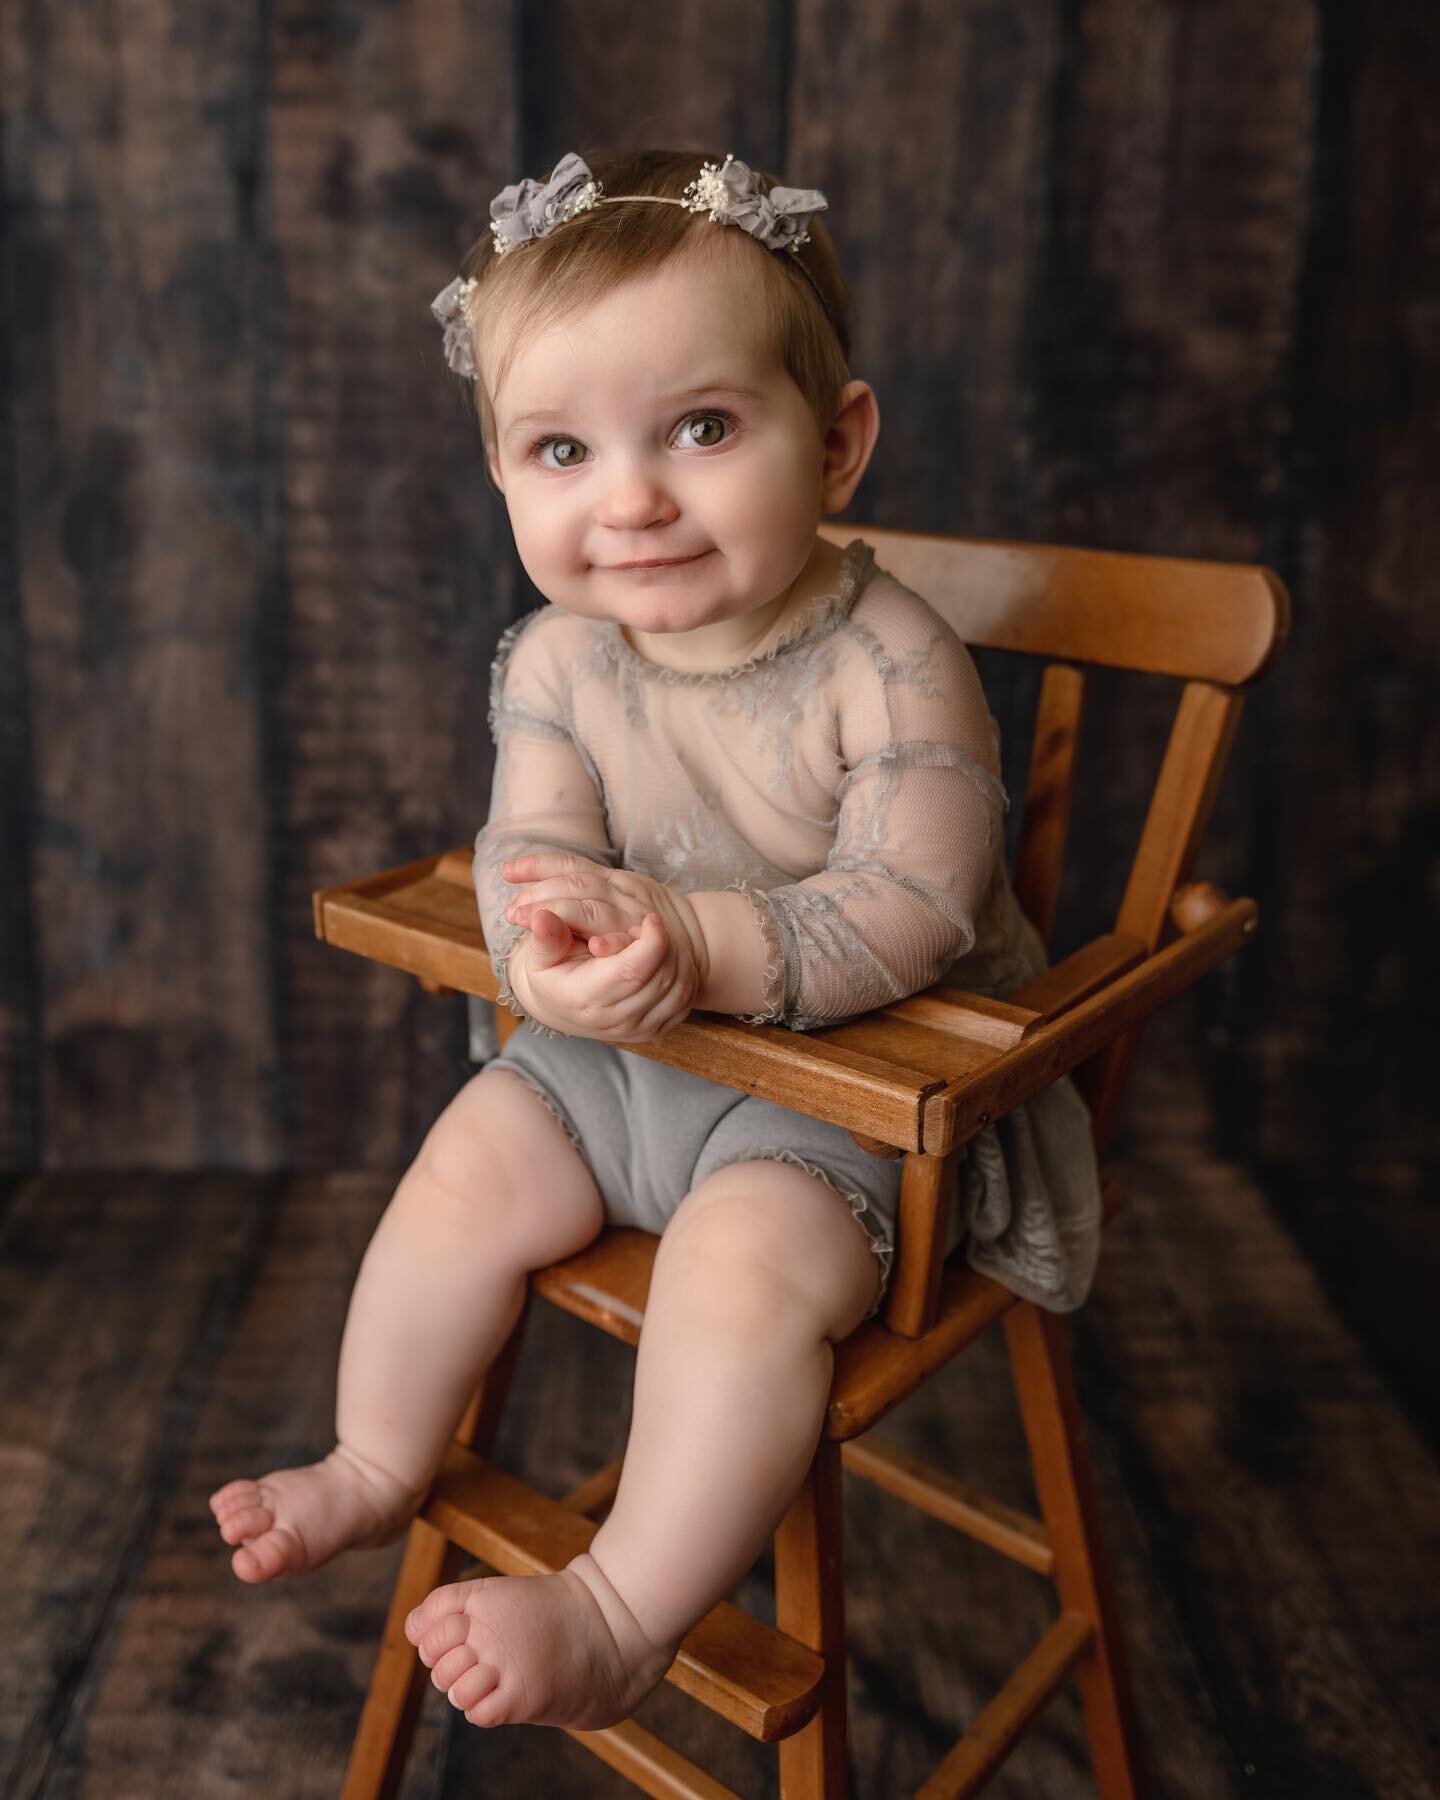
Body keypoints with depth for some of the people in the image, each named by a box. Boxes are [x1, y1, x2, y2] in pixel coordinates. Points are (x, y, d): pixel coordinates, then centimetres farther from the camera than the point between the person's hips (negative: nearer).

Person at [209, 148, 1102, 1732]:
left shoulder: (886, 662, -24)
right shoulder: (557, 660, -8)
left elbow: (909, 914, -30)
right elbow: (526, 850, -12)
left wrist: (696, 943, -43)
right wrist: (558, 948, -37)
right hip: (625, 1054, 6)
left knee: (744, 1254, -27)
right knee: (470, 1162, -1)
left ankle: (623, 1609, -9)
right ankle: (380, 1466, 22)